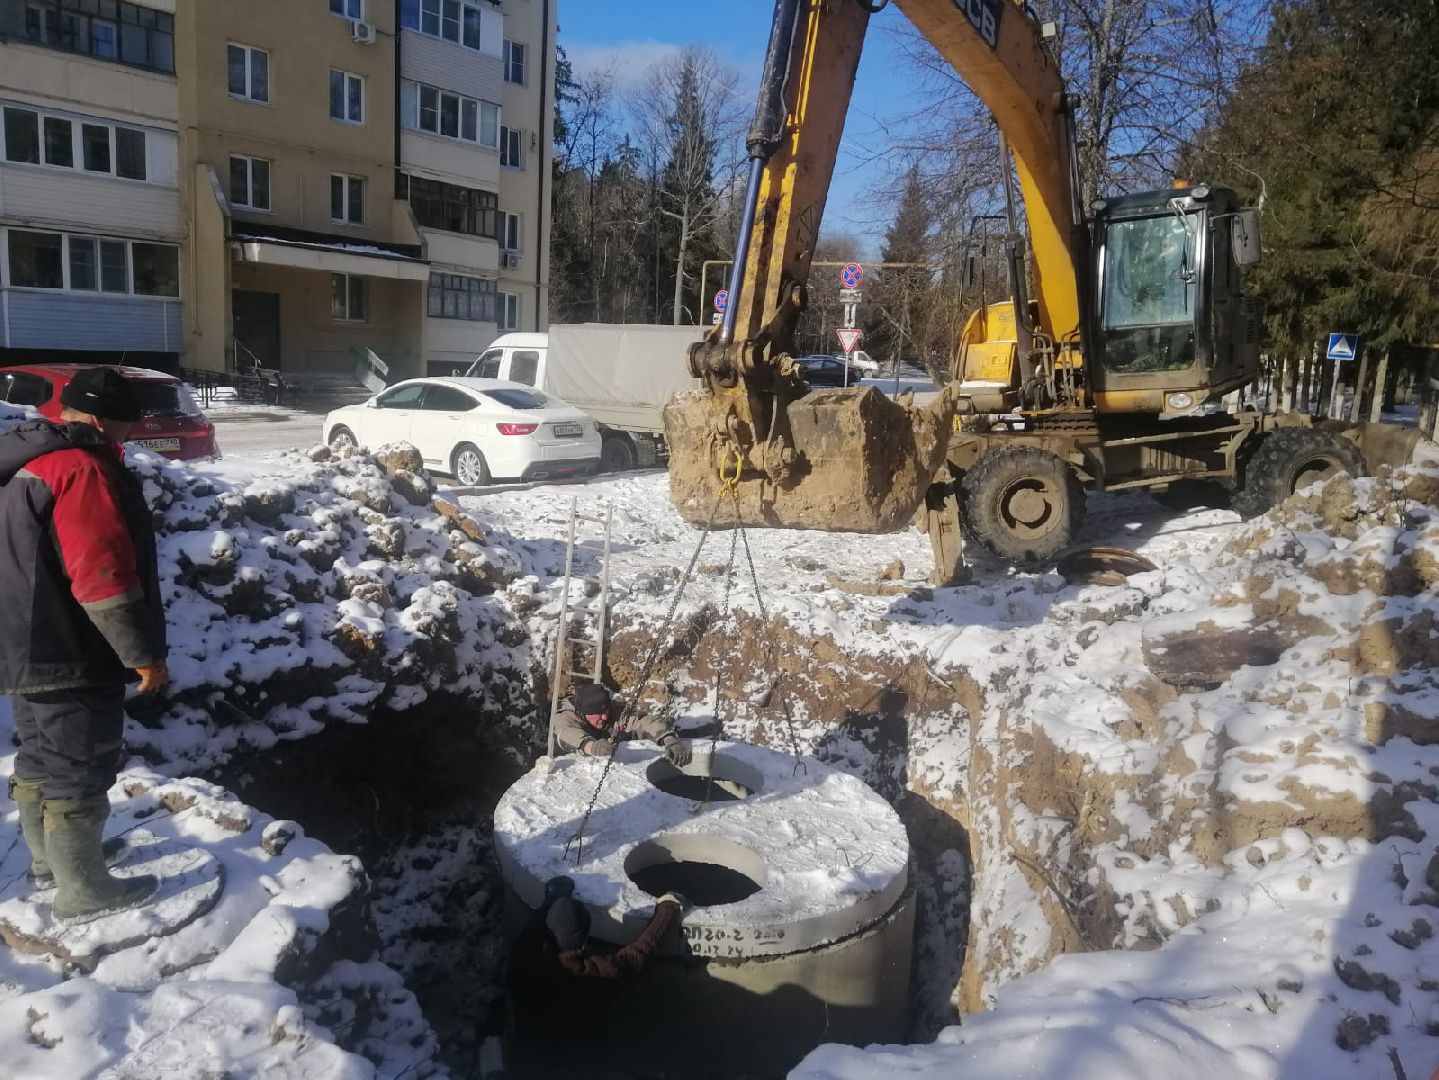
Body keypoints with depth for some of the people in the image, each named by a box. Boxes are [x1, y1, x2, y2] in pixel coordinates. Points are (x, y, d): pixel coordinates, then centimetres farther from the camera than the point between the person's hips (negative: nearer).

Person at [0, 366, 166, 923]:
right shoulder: (82, 470, -21)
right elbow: (104, 578, -25)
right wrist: (144, 653, -18)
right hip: (70, 658, -10)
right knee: (78, 772, 2)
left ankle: (50, 859, 39)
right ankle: (84, 892, 14)